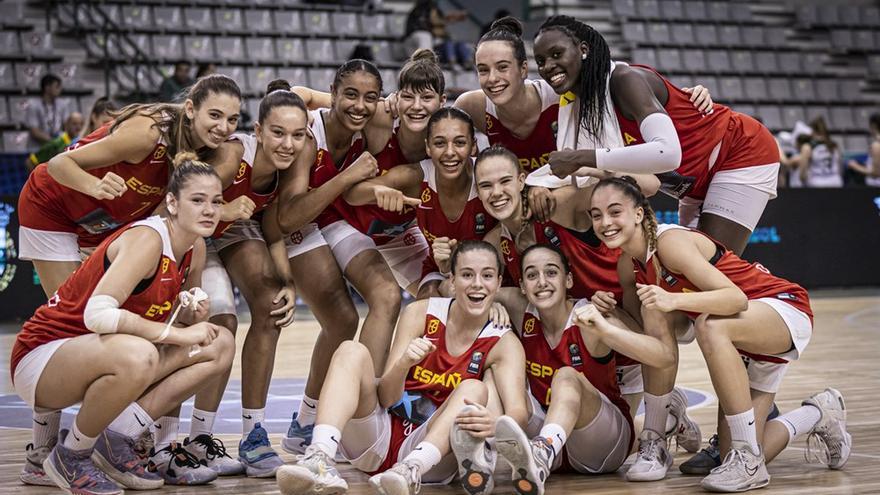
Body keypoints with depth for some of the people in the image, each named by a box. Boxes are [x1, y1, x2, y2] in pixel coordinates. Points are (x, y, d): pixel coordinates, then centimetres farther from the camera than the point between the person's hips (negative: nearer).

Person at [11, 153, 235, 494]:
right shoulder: (147, 239, -22)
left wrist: (193, 315, -8)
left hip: (92, 357, 9)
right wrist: (176, 333, -27)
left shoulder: (195, 248, 2)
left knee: (220, 345, 0)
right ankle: (69, 457, -13)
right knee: (136, 354, -39)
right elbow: (97, 314, -34)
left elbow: (176, 318, 17)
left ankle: (114, 442, -2)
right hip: (40, 357, -9)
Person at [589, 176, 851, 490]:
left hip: (786, 309, -8)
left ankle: (748, 457, -28)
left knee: (710, 326, -40)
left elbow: (736, 298, -33)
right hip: (743, 338, 8)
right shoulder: (630, 265, 0)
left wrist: (673, 300, -47)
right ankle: (818, 416, 30)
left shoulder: (669, 242, -24)